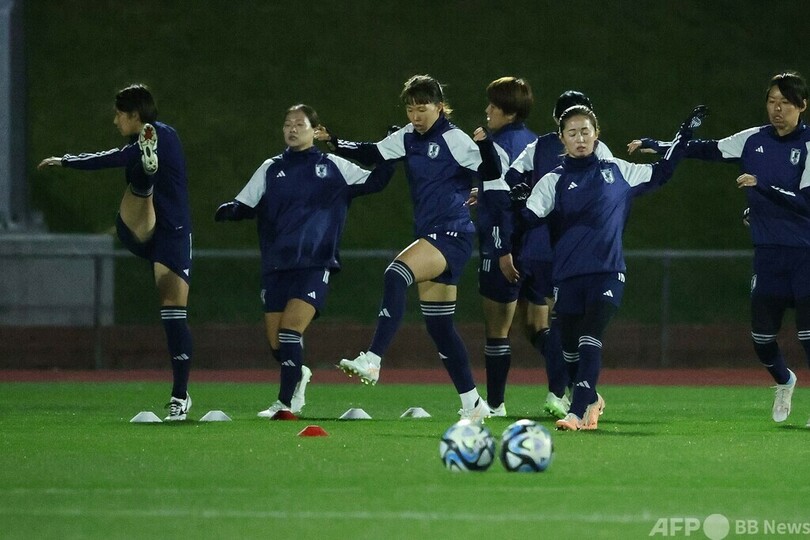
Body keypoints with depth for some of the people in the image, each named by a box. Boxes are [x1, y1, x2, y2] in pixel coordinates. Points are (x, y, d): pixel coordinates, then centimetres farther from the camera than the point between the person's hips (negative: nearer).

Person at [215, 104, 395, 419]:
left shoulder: (333, 167, 7)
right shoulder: (270, 169, 12)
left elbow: (374, 181, 9)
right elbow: (245, 206, 9)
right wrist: (227, 211, -12)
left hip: (315, 265, -3)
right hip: (276, 267, 3)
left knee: (290, 330, -19)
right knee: (275, 342, 1)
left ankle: (286, 403, -15)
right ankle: (298, 376, 33)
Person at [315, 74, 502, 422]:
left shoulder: (454, 140, -9)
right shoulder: (408, 138, 11)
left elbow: (491, 172, -14)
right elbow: (371, 154, 16)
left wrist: (484, 144, -32)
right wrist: (333, 143, 4)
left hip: (453, 236, -9)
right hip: (429, 236, 9)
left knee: (396, 276, -30)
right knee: (438, 324, 9)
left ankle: (372, 360, -36)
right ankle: (472, 403, 16)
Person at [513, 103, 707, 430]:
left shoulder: (617, 171, 9)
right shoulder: (553, 181, 5)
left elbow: (661, 173, 21)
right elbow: (527, 219, -4)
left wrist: (685, 134, 18)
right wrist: (517, 203, -23)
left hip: (608, 271, -1)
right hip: (568, 274, 1)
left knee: (589, 339, -19)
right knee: (570, 347, 9)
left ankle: (578, 412, -26)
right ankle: (591, 399, 36)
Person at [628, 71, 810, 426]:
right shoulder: (754, 140, 5)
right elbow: (707, 150, 8)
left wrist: (761, 187, -23)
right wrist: (657, 146, 1)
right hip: (768, 252, 5)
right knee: (761, 337, 6)